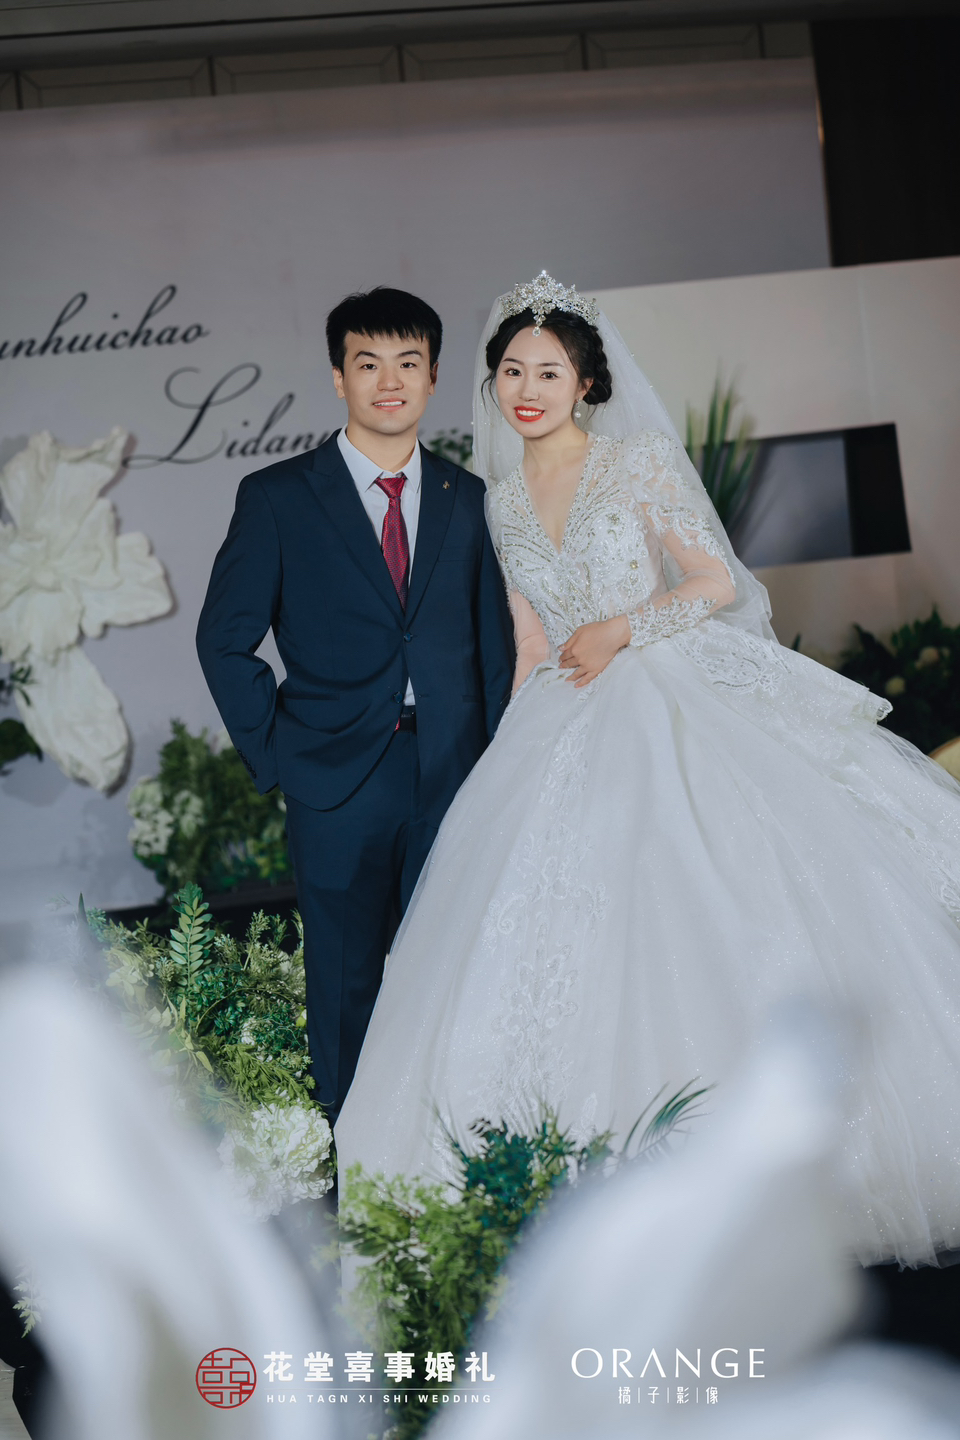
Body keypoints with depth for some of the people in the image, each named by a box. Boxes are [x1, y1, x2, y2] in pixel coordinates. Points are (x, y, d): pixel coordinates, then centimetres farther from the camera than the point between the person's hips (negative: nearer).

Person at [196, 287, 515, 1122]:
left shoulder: (467, 498, 7)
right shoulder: (277, 497, -2)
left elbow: (494, 639, 11)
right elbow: (225, 641, 0)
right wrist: (276, 756, -5)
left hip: (454, 775, 3)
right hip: (339, 780, -2)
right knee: (346, 974, 9)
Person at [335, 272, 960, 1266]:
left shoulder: (641, 460, 1)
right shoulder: (502, 502, 14)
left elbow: (718, 584, -2)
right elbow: (530, 646, 15)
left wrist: (623, 630, -11)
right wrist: (512, 754, 10)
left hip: (678, 710, -4)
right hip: (571, 730, 4)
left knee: (715, 914, -11)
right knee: (582, 935, -7)